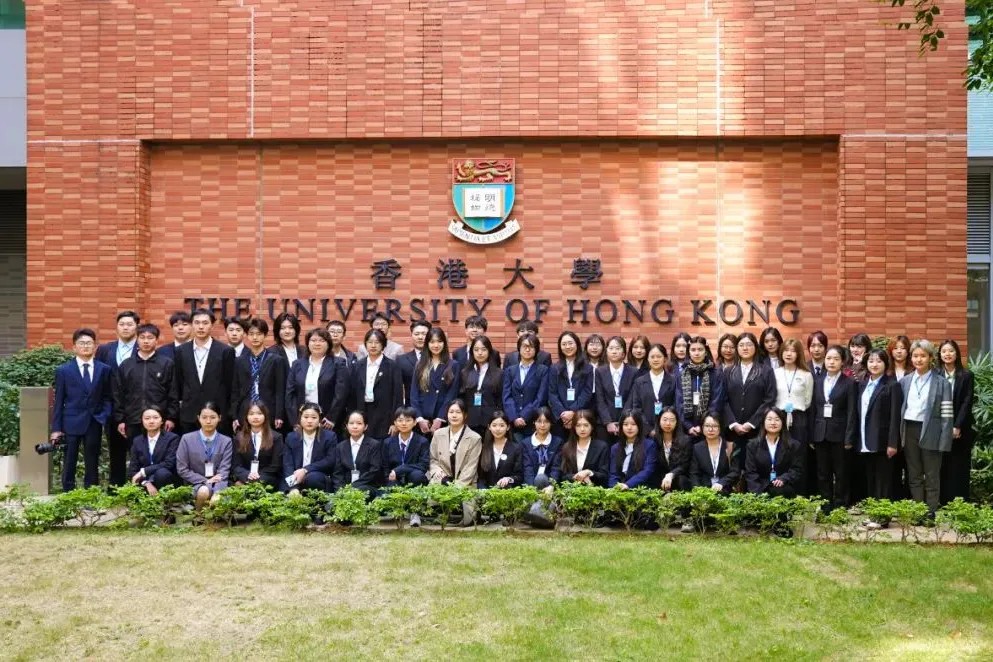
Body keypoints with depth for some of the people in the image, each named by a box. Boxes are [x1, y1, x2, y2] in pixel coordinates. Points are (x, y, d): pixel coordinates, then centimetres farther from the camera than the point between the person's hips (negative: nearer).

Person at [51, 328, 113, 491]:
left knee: (92, 465, 6)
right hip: (71, 423, -1)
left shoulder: (104, 369, 5)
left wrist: (104, 418, -5)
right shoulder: (63, 370, 1)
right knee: (69, 465, 4)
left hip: (94, 423, 1)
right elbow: (58, 400, 1)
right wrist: (56, 428, -2)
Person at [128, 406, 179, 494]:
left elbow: (169, 464, -15)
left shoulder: (172, 438, -3)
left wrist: (143, 471, -17)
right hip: (144, 484, 3)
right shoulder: (137, 441, 9)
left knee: (161, 472, -35)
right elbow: (132, 468, 3)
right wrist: (146, 483, -15)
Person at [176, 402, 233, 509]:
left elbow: (224, 471, -4)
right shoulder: (187, 439, 2)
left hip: (218, 484, 0)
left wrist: (217, 495, -22)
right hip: (195, 484, 0)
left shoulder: (226, 441, 4)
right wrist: (205, 481, -11)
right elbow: (182, 469, -1)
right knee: (204, 492, -34)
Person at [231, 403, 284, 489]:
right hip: (243, 481, 2)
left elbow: (275, 467, -1)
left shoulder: (276, 437, 5)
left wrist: (258, 478, -15)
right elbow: (236, 466, 6)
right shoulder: (239, 438, 12)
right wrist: (247, 475, -16)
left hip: (268, 483, -2)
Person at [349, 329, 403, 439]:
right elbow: (352, 393, 10)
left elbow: (398, 395, -3)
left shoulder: (392, 366, -1)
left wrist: (395, 422, -9)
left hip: (384, 417, -3)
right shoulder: (358, 365, 9)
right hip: (361, 414, 3)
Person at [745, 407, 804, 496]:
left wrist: (783, 479, -17)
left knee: (778, 491, -34)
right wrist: (759, 493, -13)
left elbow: (797, 470, 4)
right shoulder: (753, 445, 12)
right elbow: (750, 472, 4)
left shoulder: (794, 445, 11)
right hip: (761, 489, 0)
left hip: (784, 488, 0)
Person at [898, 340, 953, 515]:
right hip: (909, 431, 4)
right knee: (914, 475, 10)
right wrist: (898, 435, 2)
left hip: (930, 433, -4)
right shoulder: (904, 381, 8)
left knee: (931, 476, 4)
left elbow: (946, 415, -7)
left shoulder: (942, 383, -4)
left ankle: (931, 513, 11)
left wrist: (944, 441, -13)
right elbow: (899, 409, 10)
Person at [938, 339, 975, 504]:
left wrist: (957, 426, -13)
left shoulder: (967, 375, 1)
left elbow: (967, 402, -5)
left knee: (959, 470, 1)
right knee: (941, 469, 3)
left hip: (960, 429, -2)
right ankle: (942, 505, 8)